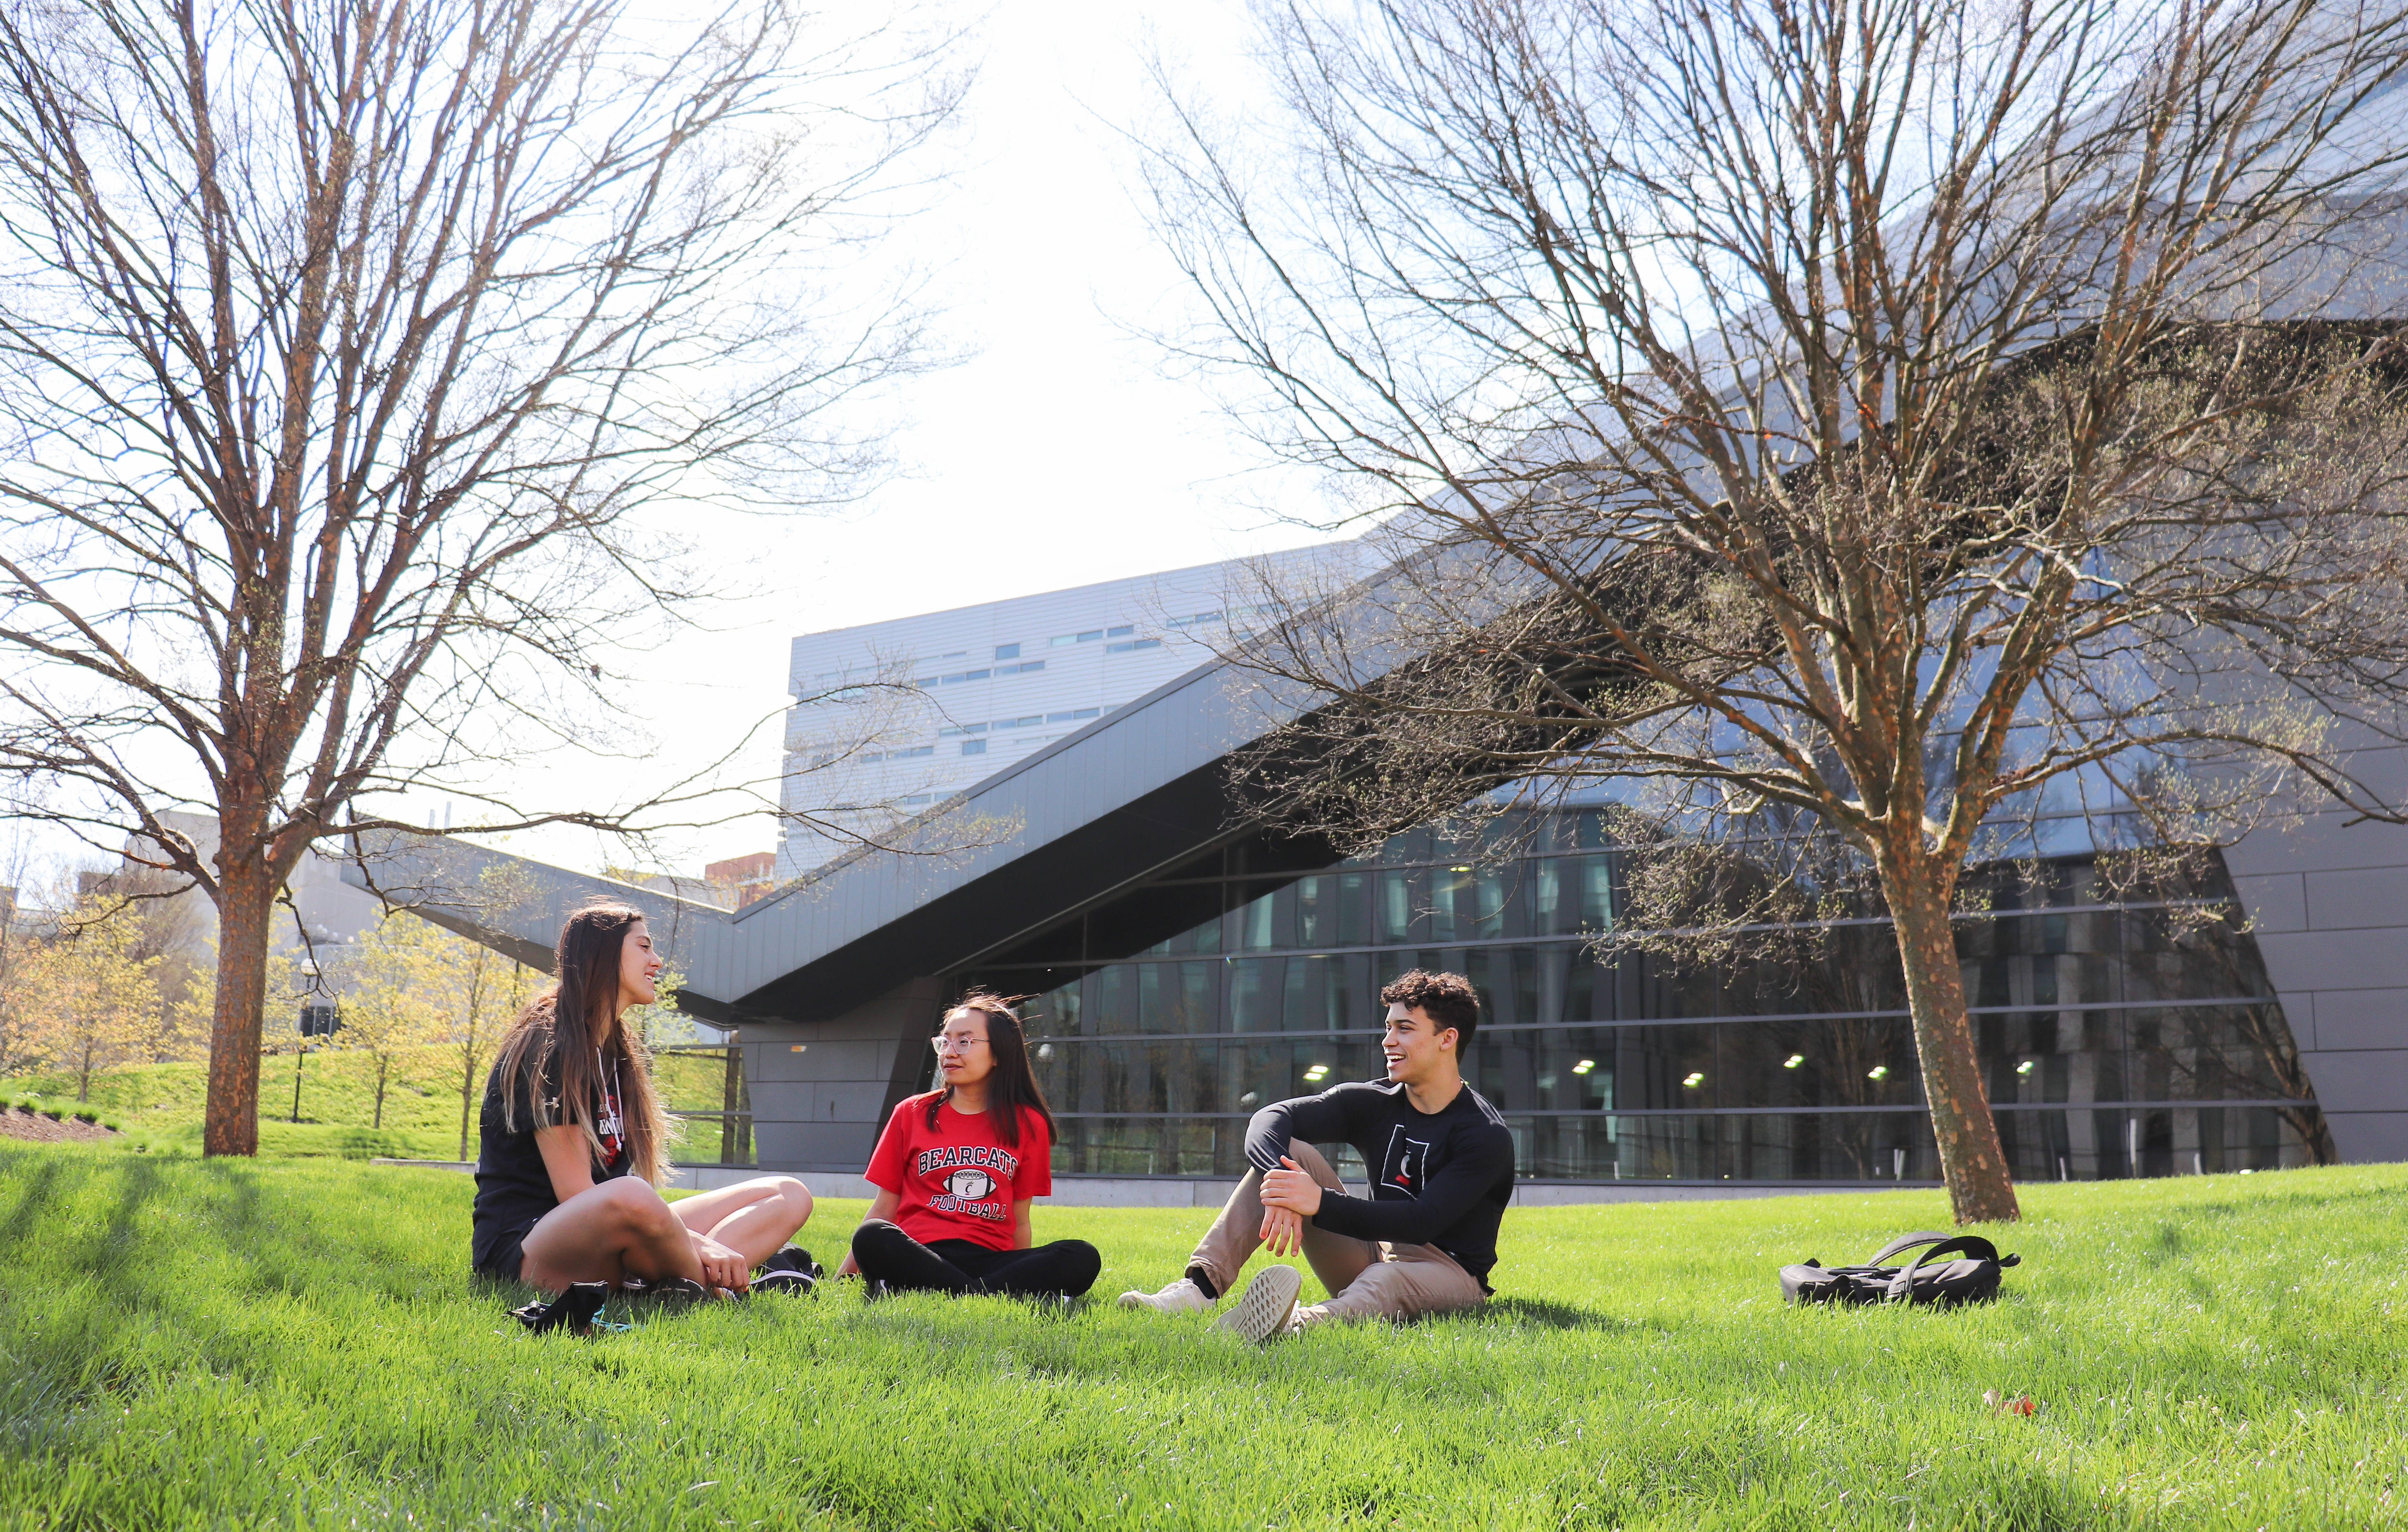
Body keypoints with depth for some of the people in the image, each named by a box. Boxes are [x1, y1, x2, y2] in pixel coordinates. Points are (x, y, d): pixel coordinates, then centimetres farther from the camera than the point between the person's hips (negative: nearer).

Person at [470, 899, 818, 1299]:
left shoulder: (621, 1056, 19)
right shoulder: (546, 1049, -9)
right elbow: (575, 1193, -17)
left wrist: (695, 1245, -10)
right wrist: (696, 1244, -23)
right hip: (523, 1248, -9)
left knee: (789, 1195, -1)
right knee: (630, 1196, -42)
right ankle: (717, 1291, -15)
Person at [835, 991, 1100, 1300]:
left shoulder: (1028, 1124, 11)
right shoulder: (912, 1114, 12)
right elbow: (884, 1209, 12)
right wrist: (845, 1274, 5)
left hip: (990, 1260, 1)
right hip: (919, 1257, -1)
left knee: (1083, 1258, -27)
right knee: (872, 1238, -34)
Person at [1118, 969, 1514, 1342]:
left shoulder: (1487, 1136, -14)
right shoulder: (1374, 1102, 2)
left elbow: (1423, 1221, -27)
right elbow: (1270, 1118, -12)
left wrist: (1321, 1203, -37)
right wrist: (1280, 1179, -35)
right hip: (1371, 1256, 5)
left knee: (1388, 1281, -43)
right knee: (1288, 1153, -13)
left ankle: (1302, 1324, -76)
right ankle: (1200, 1286, -28)